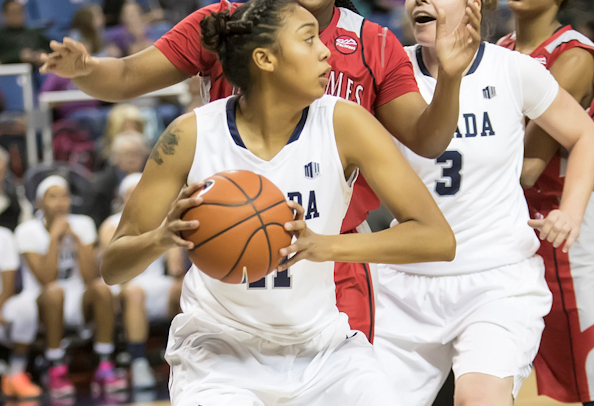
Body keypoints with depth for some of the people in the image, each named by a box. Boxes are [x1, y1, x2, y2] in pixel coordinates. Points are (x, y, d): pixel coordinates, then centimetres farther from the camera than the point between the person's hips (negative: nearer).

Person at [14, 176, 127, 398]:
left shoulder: (82, 225, 0)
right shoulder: (28, 231, -8)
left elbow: (89, 279, -11)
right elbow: (46, 281, -19)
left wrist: (76, 238, -18)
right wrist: (55, 237, -21)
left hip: (79, 304, 3)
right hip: (43, 306, -3)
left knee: (102, 287, -27)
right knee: (55, 291, -35)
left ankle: (104, 367, -23)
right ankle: (57, 371, -27)